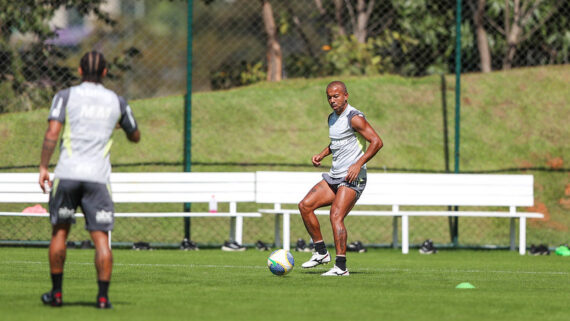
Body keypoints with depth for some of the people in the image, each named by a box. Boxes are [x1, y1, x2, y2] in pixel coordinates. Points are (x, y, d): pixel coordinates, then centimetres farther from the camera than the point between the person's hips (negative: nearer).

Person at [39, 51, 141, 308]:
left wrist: (43, 167, -4)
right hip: (98, 176, 1)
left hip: (67, 173, 0)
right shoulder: (117, 102, 10)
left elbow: (52, 133, -8)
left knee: (59, 232, 13)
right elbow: (135, 137, 24)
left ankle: (56, 293, 16)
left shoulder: (66, 96, 3)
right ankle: (103, 296, -8)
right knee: (101, 238, 0)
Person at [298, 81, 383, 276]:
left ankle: (341, 267, -19)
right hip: (334, 177, 9)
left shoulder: (354, 118, -12)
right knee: (305, 205, -1)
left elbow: (377, 142, -17)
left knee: (336, 216, -21)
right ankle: (321, 253, 6)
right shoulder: (332, 118, 15)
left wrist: (358, 164, -24)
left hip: (352, 179, -9)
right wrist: (322, 155, 17)